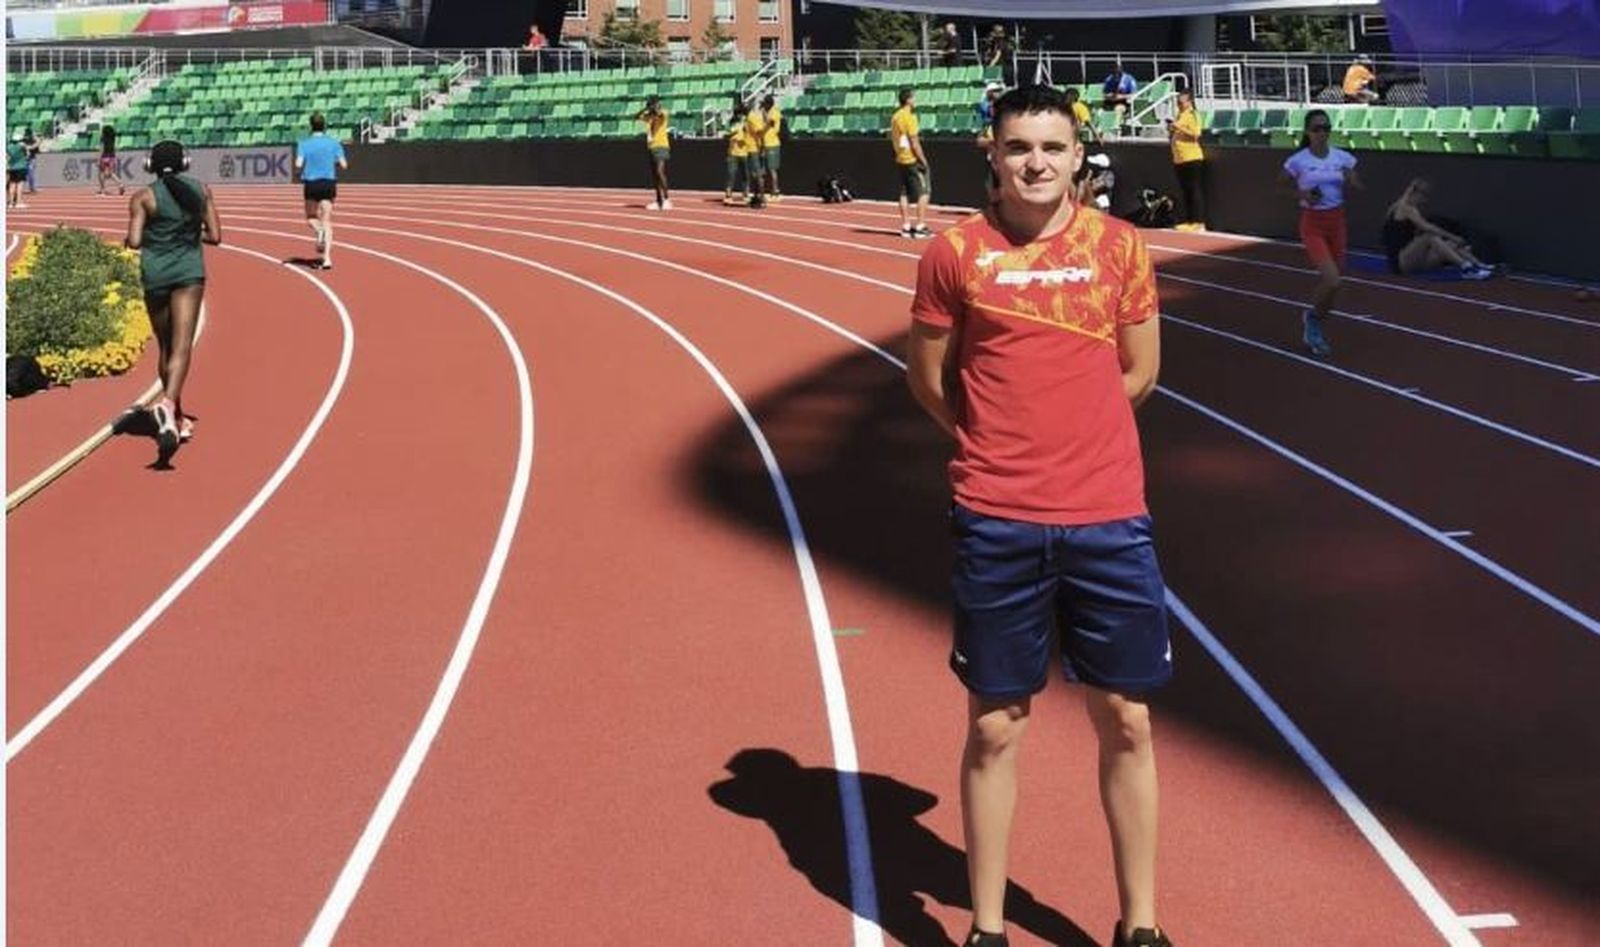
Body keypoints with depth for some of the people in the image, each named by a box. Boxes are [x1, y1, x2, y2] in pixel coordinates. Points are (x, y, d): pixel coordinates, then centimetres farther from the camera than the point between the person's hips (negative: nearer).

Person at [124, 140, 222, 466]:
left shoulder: (143, 197, -3)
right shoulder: (201, 191, 3)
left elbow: (134, 242, -10)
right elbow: (215, 236, 1)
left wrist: (130, 238, 13)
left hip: (155, 273, 1)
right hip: (189, 271, -1)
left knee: (166, 347, 15)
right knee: (182, 345, -10)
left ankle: (177, 418, 24)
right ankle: (168, 403, -37)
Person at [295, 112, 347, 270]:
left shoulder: (304, 144, -1)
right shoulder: (334, 143, 1)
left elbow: (298, 165, -13)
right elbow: (343, 165, -5)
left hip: (311, 184, 0)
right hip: (329, 183, 1)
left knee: (311, 218, 21)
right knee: (326, 222, 1)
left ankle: (319, 232, -14)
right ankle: (327, 257, -12)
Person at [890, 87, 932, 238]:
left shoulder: (895, 117, 11)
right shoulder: (909, 117, -15)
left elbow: (892, 139, 16)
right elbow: (914, 142, -17)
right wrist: (923, 160, -13)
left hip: (900, 160, 8)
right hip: (913, 160, -8)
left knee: (905, 193, 11)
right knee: (924, 192, -2)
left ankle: (906, 226, 11)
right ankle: (920, 226, -6)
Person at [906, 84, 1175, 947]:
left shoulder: (1120, 247, 4)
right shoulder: (955, 253, -1)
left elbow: (1138, 373, 11)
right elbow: (928, 378, 8)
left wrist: (1066, 434, 10)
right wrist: (1003, 444, 9)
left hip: (1109, 518, 2)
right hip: (997, 524, -1)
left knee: (1126, 722, 8)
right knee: (995, 727, 5)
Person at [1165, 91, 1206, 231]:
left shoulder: (1193, 115, -7)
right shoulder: (1179, 115, 18)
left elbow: (1195, 135, -18)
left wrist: (1179, 128, -19)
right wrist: (1171, 131, 7)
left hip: (1192, 158, -9)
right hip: (1178, 159, 9)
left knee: (1195, 190, -6)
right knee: (1185, 191, 10)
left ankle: (1199, 222, -5)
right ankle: (1188, 221, 15)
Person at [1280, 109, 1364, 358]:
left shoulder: (1343, 157, -1)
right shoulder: (1297, 161, -10)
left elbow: (1358, 188, 8)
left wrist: (1351, 180, -14)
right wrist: (1301, 193, -14)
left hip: (1337, 221, 4)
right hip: (1312, 224, -4)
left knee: (1329, 280, 10)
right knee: (1332, 281, -18)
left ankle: (1314, 328, 32)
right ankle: (1313, 319, 10)